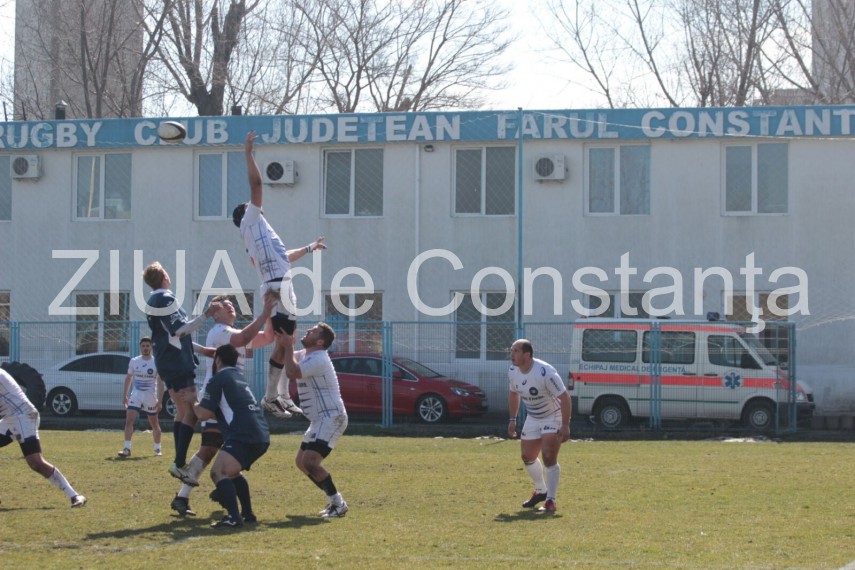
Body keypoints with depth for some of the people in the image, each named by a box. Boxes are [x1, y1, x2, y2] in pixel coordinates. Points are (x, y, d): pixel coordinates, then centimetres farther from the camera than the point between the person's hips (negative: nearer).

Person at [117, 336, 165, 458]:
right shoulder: (134, 361, 1)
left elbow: (160, 383, -9)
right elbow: (128, 378, 12)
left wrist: (159, 401, -14)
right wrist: (125, 395, 8)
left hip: (150, 397, -2)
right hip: (136, 395, 2)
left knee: (154, 424, 12)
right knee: (129, 420, -14)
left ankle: (157, 449, 28)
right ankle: (127, 449, -16)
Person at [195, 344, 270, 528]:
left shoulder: (218, 379, -1)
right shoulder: (239, 377, 26)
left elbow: (204, 414, -2)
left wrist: (194, 405, 17)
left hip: (245, 436, -9)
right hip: (261, 436, 9)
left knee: (219, 472, -18)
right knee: (232, 471, 29)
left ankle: (234, 517, -32)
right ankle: (247, 513, 30)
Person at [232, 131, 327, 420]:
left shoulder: (256, 229, 27)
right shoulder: (250, 221, 2)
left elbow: (284, 256, 40)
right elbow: (256, 184, -8)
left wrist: (309, 248, 50)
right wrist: (248, 153, -6)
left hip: (279, 285, 10)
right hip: (278, 286, -10)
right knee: (283, 341, -13)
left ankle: (283, 395, 14)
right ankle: (271, 396, -12)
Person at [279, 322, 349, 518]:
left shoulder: (318, 359, -18)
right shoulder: (304, 355, 14)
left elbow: (292, 372, -30)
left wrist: (288, 345, -18)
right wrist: (282, 342, 6)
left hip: (331, 418, -11)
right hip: (320, 420, 11)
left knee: (310, 462, -21)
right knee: (302, 462, 13)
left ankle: (338, 504, -13)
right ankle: (334, 500, 19)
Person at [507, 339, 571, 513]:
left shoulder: (545, 372, -32)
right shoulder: (513, 371, -9)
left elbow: (564, 397, -28)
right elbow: (513, 393, 12)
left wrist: (565, 425, -30)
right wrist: (512, 419, 11)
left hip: (554, 417, -7)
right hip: (533, 418, 7)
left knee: (549, 458, -17)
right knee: (527, 457, 13)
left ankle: (550, 501, -8)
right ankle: (541, 491, 36)